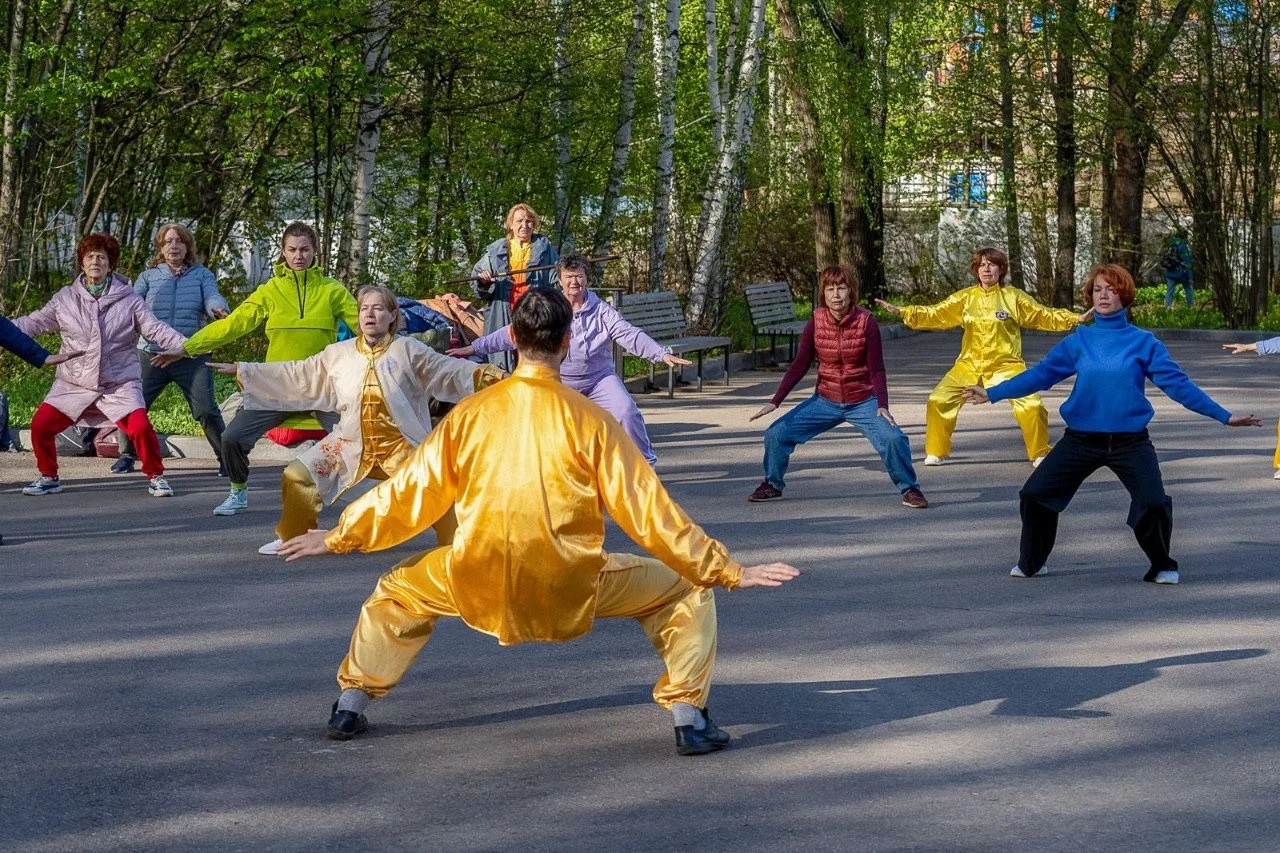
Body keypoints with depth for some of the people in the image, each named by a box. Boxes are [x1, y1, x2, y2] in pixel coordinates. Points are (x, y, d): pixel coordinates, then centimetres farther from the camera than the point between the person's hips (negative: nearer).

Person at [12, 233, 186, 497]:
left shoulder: (128, 299, -1)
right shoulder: (65, 299, 3)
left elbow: (156, 329, -6)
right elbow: (34, 323, 7)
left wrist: (187, 345, -19)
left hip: (120, 384, -2)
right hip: (74, 384, 2)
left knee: (141, 427, -19)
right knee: (40, 425, -6)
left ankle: (155, 477, 4)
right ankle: (48, 477, 16)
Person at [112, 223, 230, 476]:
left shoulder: (202, 274, 9)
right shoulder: (148, 277, 11)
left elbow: (212, 297, -8)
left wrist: (219, 309, -32)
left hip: (192, 357, -1)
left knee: (206, 410, -11)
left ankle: (226, 458, 3)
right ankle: (126, 456, 18)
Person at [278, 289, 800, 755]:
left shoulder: (471, 412, 2)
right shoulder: (588, 419, -5)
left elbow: (410, 492, 10)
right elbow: (645, 510, -4)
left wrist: (337, 538, 25)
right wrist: (729, 573, 2)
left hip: (477, 585, 3)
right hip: (570, 587, -2)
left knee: (396, 593, 31)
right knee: (686, 592, 15)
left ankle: (350, 705, 24)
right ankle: (689, 719, 1)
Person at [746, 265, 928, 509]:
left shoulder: (865, 321, -15)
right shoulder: (816, 322, -9)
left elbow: (877, 369, -11)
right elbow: (800, 365, -1)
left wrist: (882, 405, -23)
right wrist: (775, 402, -5)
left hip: (863, 402, -3)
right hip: (825, 401, 3)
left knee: (893, 438, -26)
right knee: (776, 433, -6)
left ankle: (909, 489, -4)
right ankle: (772, 485, 19)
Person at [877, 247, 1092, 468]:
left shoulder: (1014, 297, 0)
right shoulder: (965, 298, 4)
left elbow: (1045, 317, 4)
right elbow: (935, 315, 0)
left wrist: (1076, 319, -6)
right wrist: (902, 312, -10)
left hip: (1006, 365, -2)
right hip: (969, 365, 2)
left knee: (1032, 406, -16)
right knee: (938, 401, -10)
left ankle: (1039, 455, 7)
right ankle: (936, 453, 10)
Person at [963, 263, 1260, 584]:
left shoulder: (1143, 342, -2)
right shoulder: (1079, 341, 3)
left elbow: (1177, 383, -3)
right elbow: (1041, 374, 2)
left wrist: (1223, 415, -8)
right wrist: (992, 394, -3)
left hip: (1130, 442, -2)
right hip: (1081, 439, 2)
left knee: (1154, 503, -16)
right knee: (1035, 494, -2)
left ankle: (1163, 566, 13)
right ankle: (1030, 563, 22)